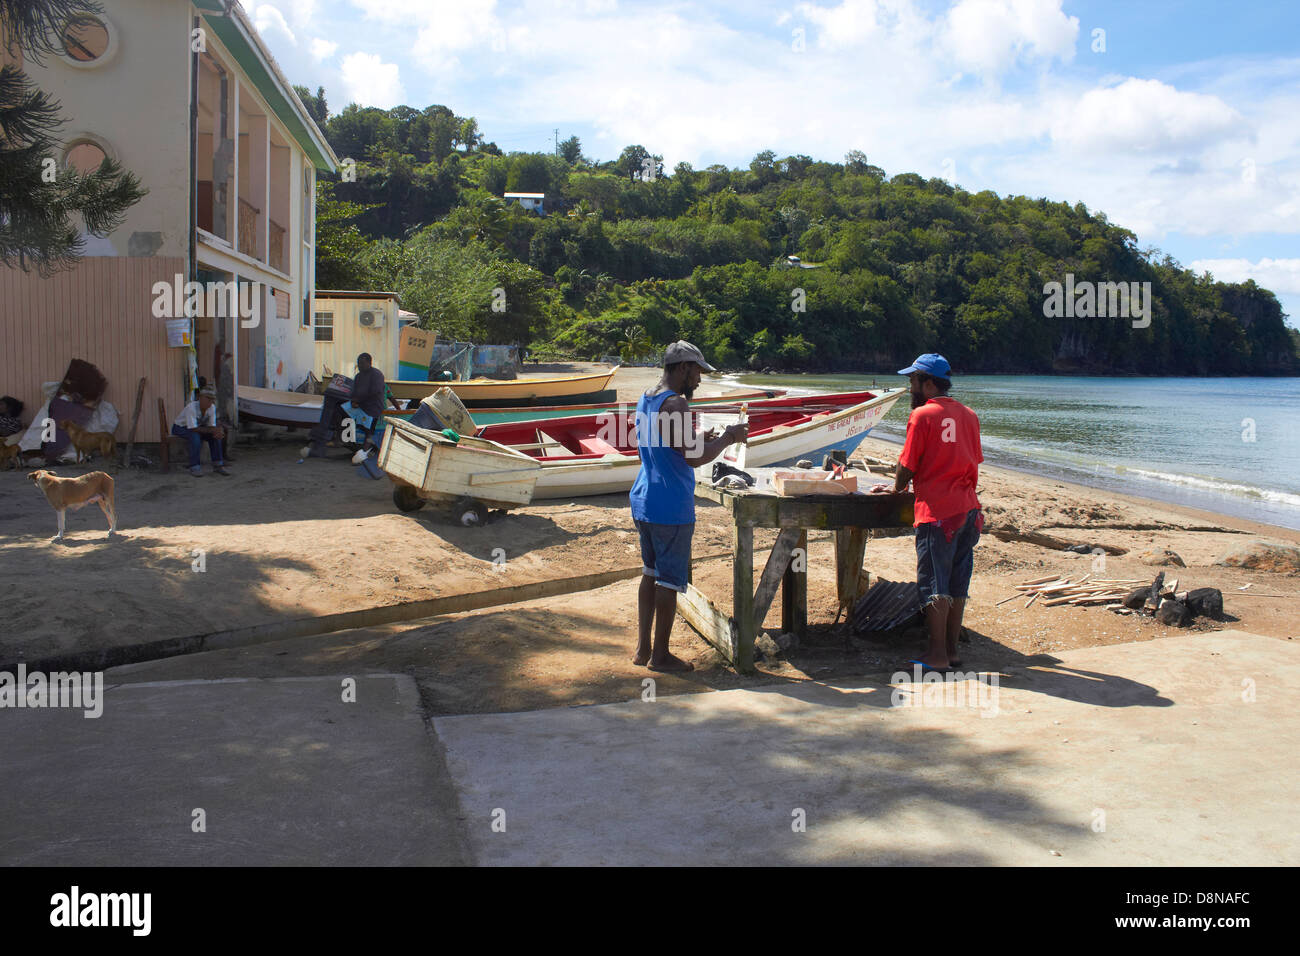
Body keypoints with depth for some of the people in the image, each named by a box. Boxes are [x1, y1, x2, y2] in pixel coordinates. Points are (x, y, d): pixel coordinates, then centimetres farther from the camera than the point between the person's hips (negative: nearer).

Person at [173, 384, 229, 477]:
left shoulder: (212, 407, -14)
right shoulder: (192, 407, -32)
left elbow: (211, 426, -10)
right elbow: (193, 429, -34)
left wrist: (218, 432, -33)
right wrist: (212, 430, -35)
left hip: (195, 428, 6)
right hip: (179, 428, -6)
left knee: (215, 436, -15)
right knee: (195, 436, -35)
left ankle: (217, 466, -10)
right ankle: (194, 467, -29)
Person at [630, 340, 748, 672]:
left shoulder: (645, 400, 12)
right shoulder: (675, 404, -18)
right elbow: (694, 458, -22)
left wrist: (698, 440, 18)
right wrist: (728, 438, -8)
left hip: (643, 502, 9)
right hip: (670, 508, -9)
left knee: (650, 573, 18)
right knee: (669, 581, 1)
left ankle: (642, 648, 23)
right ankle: (660, 655, 10)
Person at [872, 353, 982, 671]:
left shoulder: (922, 415, -9)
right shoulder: (968, 415, 10)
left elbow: (907, 465, -7)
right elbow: (973, 462, 16)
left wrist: (897, 488, 12)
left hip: (937, 511, -7)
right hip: (967, 508, 7)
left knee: (934, 585, 0)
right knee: (957, 585, 12)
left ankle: (937, 655, 2)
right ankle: (952, 650, 19)